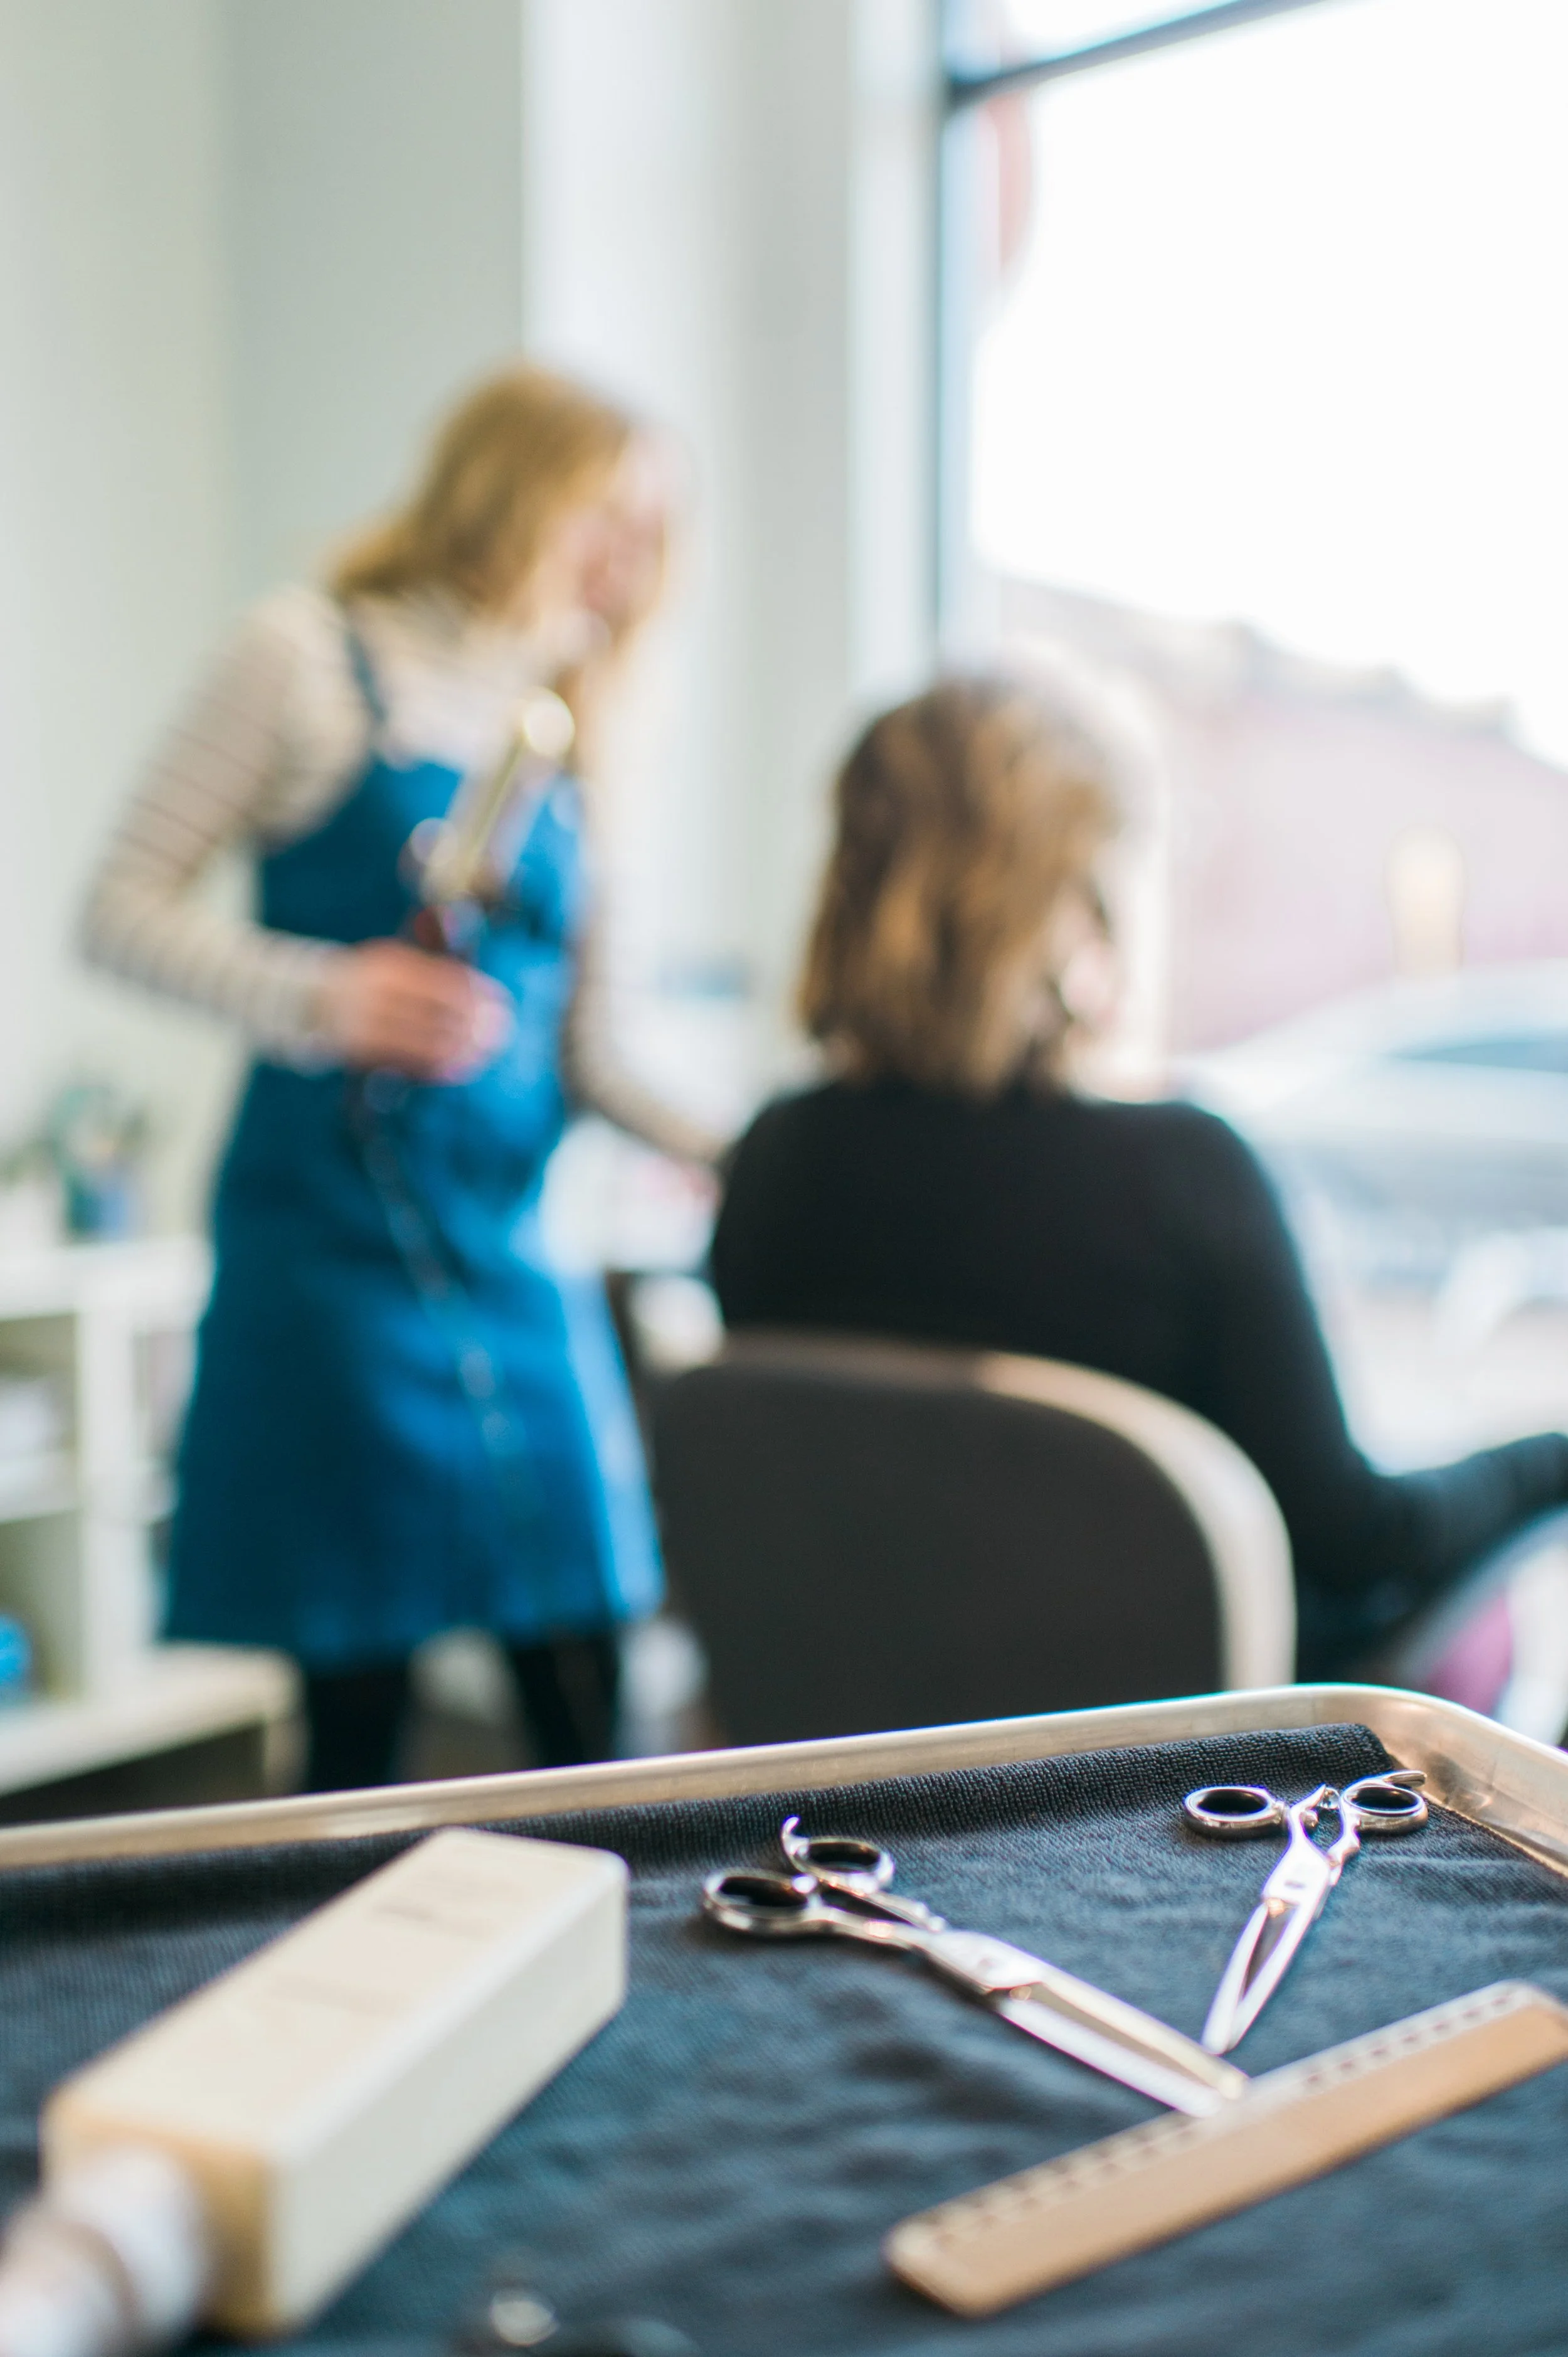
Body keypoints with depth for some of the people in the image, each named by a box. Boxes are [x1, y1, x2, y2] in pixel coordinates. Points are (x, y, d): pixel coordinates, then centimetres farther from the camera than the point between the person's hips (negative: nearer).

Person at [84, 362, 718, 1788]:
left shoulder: (559, 729, 16)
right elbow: (125, 911, -3)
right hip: (337, 1236, -5)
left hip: (512, 1254, 5)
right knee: (356, 1711, -1)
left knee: (585, 1708, 2)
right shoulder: (313, 657, 0)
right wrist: (325, 997, -18)